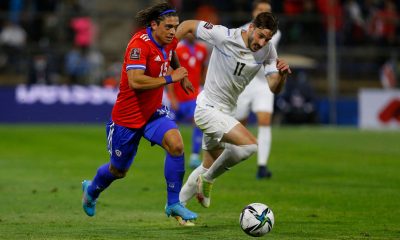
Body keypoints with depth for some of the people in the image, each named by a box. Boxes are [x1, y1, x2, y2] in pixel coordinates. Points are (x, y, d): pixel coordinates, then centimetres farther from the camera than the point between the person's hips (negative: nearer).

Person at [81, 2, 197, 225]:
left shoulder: (169, 43, -1)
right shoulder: (140, 43, -26)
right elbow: (135, 81, -37)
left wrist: (180, 77, 16)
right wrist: (170, 78, -33)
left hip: (153, 112, 6)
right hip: (127, 116, -6)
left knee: (176, 144, -22)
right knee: (118, 170, 13)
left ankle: (174, 204, -10)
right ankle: (91, 190, 48)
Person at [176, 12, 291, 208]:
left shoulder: (268, 51, -5)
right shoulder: (224, 36, -21)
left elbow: (274, 88, -9)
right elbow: (188, 25, -11)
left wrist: (282, 74, -30)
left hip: (226, 111, 8)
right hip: (208, 109, -8)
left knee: (209, 167, 18)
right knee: (250, 145, -24)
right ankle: (208, 179, -3)